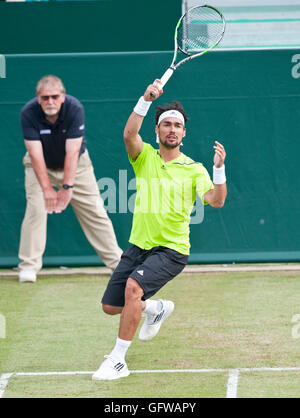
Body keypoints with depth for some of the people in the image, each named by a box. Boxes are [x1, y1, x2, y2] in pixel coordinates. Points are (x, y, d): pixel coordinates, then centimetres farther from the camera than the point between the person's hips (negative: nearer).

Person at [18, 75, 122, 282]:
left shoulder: (75, 109, -29)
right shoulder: (29, 113, -27)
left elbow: (72, 152, -31)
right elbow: (36, 154, -29)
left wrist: (67, 187, -36)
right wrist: (47, 189, -34)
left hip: (76, 164, 0)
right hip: (40, 165, 0)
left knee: (94, 209, -2)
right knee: (36, 208, -17)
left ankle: (117, 262, 7)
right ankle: (29, 266, -10)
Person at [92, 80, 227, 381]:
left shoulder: (194, 170, 0)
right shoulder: (145, 157, 5)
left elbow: (216, 201, -15)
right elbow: (129, 134, -17)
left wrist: (219, 168, -31)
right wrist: (146, 100, -29)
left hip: (171, 250, -4)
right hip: (139, 245, 4)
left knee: (133, 286, -30)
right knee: (111, 306, 6)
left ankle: (118, 360, -22)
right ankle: (157, 308, 38)